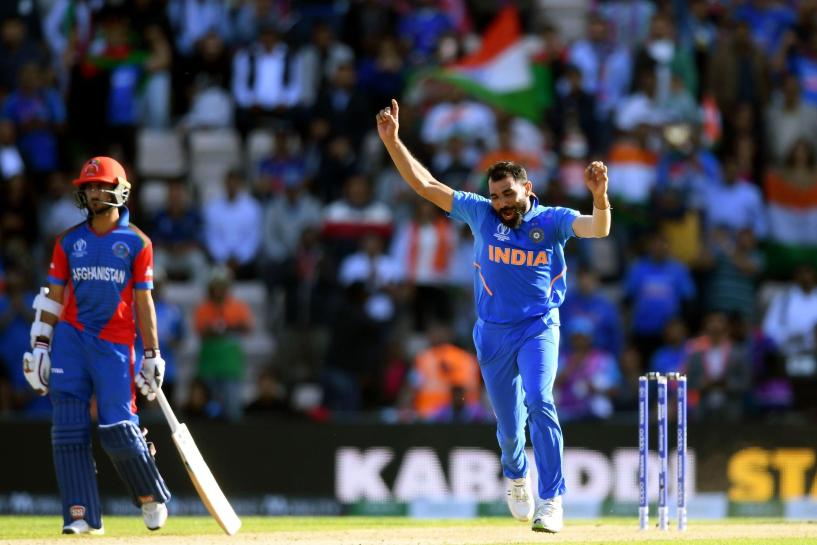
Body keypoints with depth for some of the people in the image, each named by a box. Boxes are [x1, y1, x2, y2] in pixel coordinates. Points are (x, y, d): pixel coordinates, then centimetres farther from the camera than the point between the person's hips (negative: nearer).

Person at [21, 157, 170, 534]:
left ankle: (151, 498, 15)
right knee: (69, 428, -6)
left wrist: (152, 355, 1)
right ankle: (81, 515, -5)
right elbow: (53, 296, 11)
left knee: (119, 429, -9)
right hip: (70, 338, 3)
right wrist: (40, 345, 3)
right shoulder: (69, 241, 11)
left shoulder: (136, 243, 5)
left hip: (115, 343, -3)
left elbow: (143, 301, 5)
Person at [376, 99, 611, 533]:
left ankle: (551, 501, -24)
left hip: (539, 327, -3)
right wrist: (392, 141, -7)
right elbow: (425, 185, 1)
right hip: (493, 334, 3)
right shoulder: (480, 214, 0)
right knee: (509, 425, 8)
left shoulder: (551, 220, -7)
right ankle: (516, 476, 43)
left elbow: (598, 228, -24)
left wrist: (599, 196, -45)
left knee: (538, 401, -25)